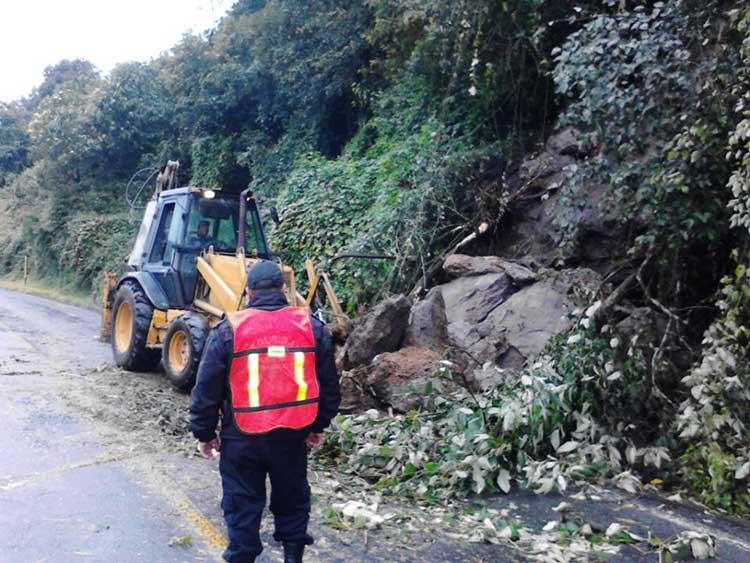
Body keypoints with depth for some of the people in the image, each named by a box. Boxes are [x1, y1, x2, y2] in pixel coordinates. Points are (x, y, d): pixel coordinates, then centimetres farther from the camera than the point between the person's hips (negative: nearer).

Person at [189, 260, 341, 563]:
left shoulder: (228, 330, -8)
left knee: (242, 505, 13)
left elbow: (206, 389, -5)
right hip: (293, 435, 2)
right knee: (292, 499, 20)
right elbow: (329, 385, 6)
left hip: (242, 438, -2)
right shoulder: (312, 327, -1)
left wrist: (204, 434, 7)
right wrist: (318, 426, 18)